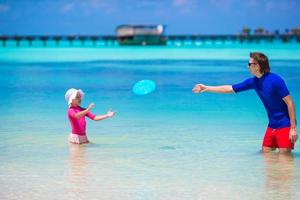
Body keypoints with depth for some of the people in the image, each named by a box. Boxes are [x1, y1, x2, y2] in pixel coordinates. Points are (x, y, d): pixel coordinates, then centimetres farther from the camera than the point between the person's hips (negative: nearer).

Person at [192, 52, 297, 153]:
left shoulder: (275, 80, -17)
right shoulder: (253, 82, 3)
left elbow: (289, 102, -17)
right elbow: (230, 89, 11)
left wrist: (293, 128, -19)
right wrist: (206, 88, 13)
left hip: (285, 125, -7)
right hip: (272, 125, 7)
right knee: (265, 152, 6)